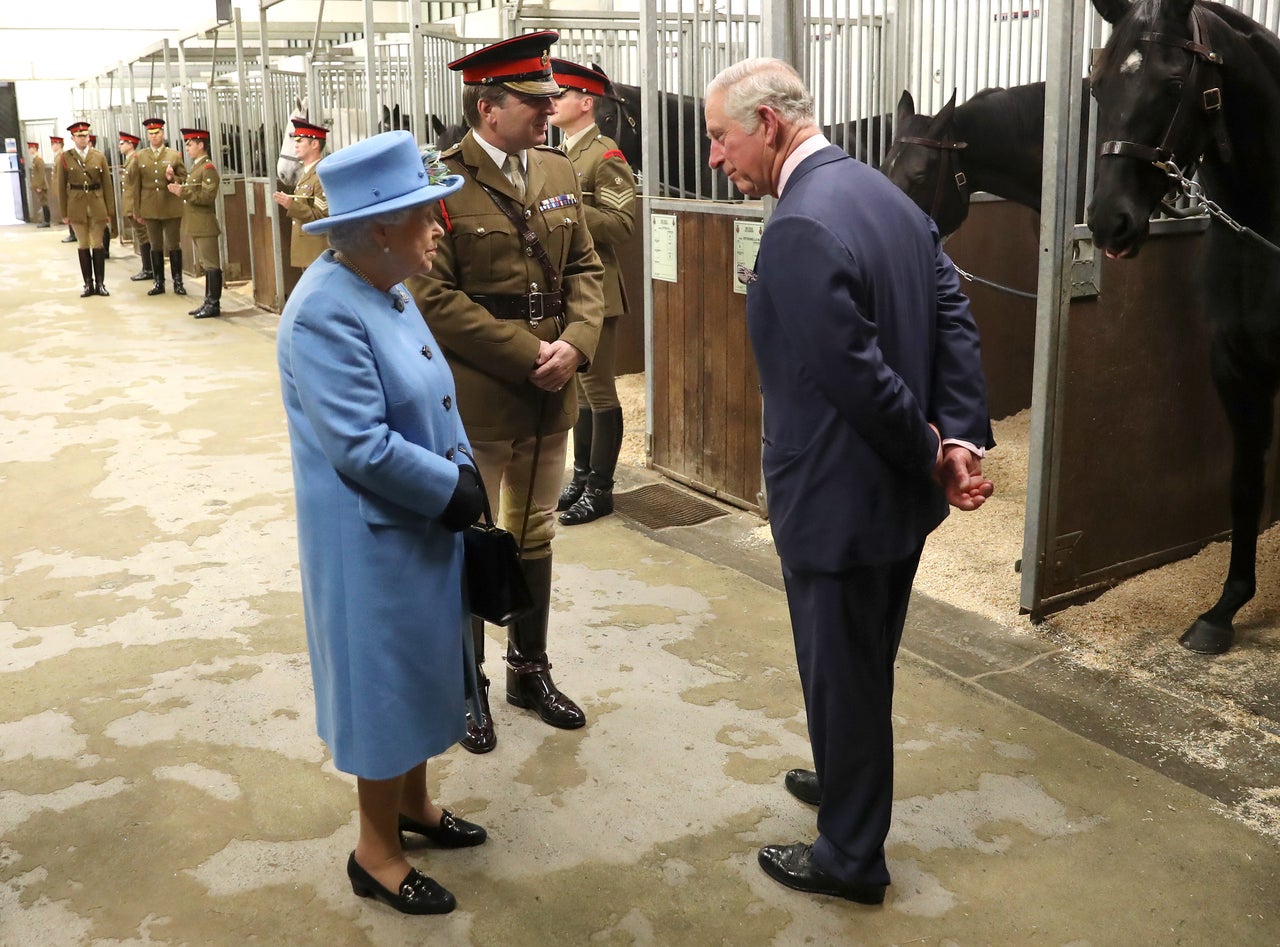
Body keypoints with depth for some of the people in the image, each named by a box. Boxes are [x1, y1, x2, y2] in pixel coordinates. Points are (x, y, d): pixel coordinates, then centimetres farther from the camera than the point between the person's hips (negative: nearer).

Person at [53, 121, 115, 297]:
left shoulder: (99, 156, 4)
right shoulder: (64, 158, 1)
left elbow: (107, 184, 4)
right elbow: (61, 187, 3)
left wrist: (109, 210, 0)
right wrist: (64, 213, 0)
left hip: (97, 206, 0)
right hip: (77, 207, 0)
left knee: (98, 245, 3)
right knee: (83, 245, 5)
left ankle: (100, 283, 9)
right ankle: (88, 284, 10)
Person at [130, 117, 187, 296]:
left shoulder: (174, 155, 2)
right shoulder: (139, 156, 5)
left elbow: (184, 179, 5)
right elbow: (136, 185, 6)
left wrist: (172, 178, -17)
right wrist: (137, 211, 4)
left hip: (171, 208, -1)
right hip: (150, 208, 1)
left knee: (174, 245, 2)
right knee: (155, 246, 7)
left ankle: (178, 282, 9)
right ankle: (159, 282, 14)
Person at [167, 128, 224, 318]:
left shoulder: (208, 168, -13)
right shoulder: (195, 167, 17)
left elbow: (208, 196, -21)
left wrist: (183, 192, -24)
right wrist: (174, 180, 10)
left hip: (205, 224, -10)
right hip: (196, 225, 10)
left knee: (211, 265, -5)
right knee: (206, 265, 13)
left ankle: (214, 304, -1)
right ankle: (208, 302, 18)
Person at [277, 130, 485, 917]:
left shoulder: (385, 287, 4)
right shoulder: (325, 313, -24)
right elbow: (360, 446, -27)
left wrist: (465, 476, 1)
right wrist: (453, 488, -17)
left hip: (426, 525, 9)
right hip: (375, 538, -9)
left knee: (420, 669, 21)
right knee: (386, 680, 5)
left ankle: (413, 803, 41)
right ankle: (377, 852, 24)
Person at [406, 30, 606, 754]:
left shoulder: (559, 172, 7)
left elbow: (585, 268, 9)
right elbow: (435, 297, -17)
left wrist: (576, 342, -10)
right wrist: (526, 355, -19)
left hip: (551, 396, 6)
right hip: (474, 400, -6)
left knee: (536, 537, 18)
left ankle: (531, 671, 35)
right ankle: (466, 688, 26)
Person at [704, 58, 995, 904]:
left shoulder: (799, 229, -24)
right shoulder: (885, 193, 6)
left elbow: (859, 377, -26)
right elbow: (956, 321, 1)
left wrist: (930, 454, -11)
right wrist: (960, 441, -6)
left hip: (838, 499, -9)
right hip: (896, 490, 9)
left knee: (842, 673, 9)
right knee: (865, 663, 26)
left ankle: (852, 856, 27)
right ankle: (847, 782, 48)